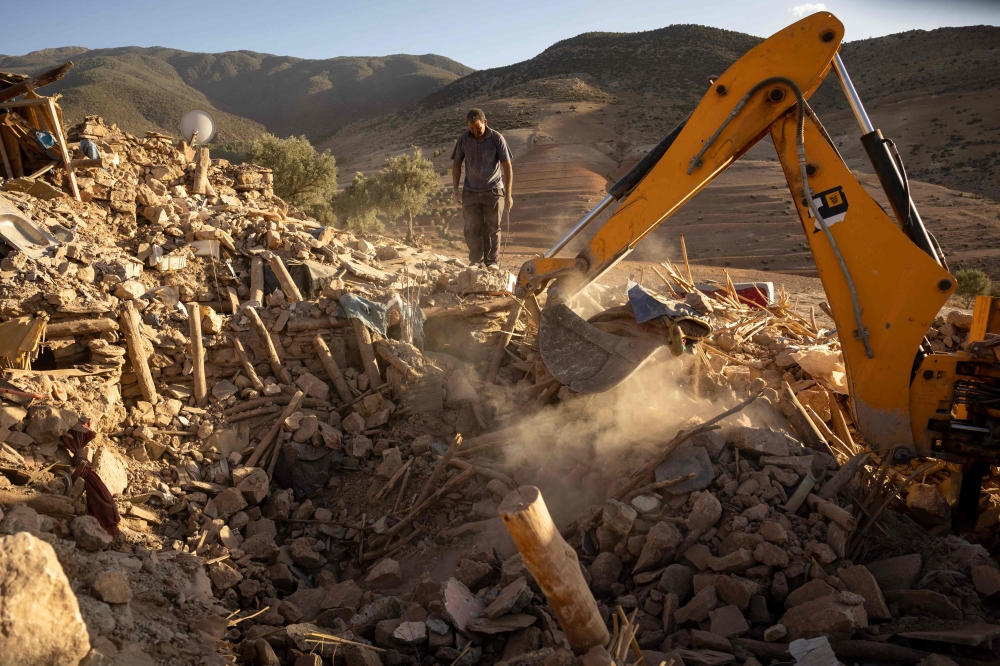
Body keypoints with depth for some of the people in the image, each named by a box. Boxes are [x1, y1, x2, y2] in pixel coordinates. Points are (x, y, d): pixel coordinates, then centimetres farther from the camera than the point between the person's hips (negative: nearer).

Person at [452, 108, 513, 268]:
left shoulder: (497, 139, -10)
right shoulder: (463, 139, -3)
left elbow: (507, 167, -8)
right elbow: (456, 165, 7)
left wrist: (508, 195, -12)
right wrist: (456, 190, 1)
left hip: (493, 191, -2)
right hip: (470, 192, 2)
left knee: (492, 228, 3)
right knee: (472, 229, 2)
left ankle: (492, 262, 13)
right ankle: (475, 262, 13)